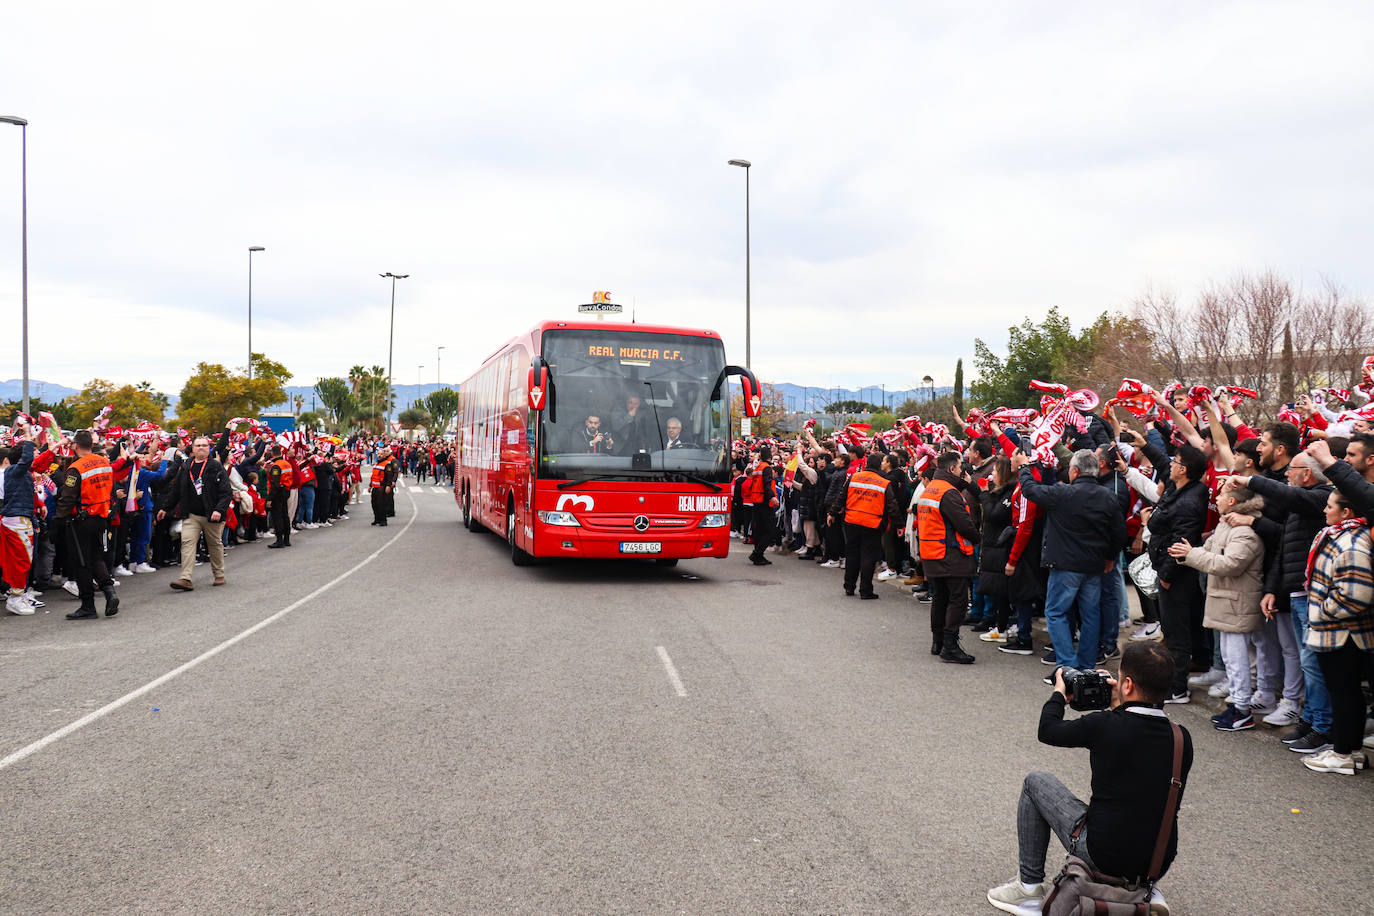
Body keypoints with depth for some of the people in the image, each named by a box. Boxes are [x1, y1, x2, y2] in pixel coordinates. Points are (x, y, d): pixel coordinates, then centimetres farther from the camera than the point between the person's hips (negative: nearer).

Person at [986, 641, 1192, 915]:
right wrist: (1120, 708, 21)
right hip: (1158, 867, 5)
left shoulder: (1105, 726, -18)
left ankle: (1029, 886, 20)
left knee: (1035, 783, 15)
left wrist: (1059, 693, 19)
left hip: (1105, 858, -5)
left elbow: (1048, 730, 0)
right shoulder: (1182, 738, -5)